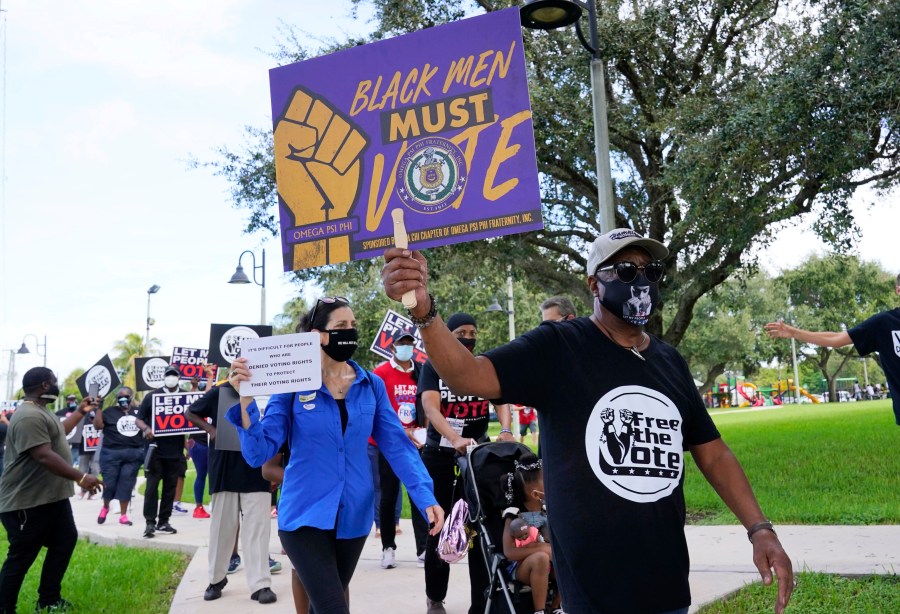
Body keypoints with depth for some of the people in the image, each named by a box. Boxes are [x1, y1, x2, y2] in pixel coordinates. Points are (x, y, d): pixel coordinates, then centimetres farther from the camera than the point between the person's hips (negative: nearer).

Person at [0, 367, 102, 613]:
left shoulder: (41, 412, 14)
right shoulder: (29, 416, -23)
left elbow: (57, 433, 33)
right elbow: (44, 456, -32)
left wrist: (81, 412, 30)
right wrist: (80, 478, -33)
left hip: (52, 497, 11)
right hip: (27, 502, -11)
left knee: (65, 541, 16)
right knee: (21, 557, -2)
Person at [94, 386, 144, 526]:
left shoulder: (138, 411, 12)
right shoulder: (110, 411, 3)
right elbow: (98, 426, -7)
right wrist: (98, 408, -13)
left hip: (134, 454, 2)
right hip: (111, 453, -2)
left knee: (126, 484, 4)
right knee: (110, 483, 1)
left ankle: (123, 515, 10)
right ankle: (105, 507, 29)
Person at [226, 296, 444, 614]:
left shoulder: (372, 385, 0)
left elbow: (397, 445, -3)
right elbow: (259, 453, -12)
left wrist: (426, 497, -15)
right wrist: (246, 401, -26)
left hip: (354, 515, 4)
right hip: (306, 514, -4)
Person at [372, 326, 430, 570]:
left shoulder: (421, 373, 6)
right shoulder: (381, 373, -6)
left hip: (415, 443, 3)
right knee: (389, 497, 6)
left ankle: (424, 549, 8)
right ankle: (388, 548, 16)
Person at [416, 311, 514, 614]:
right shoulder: (433, 366, -3)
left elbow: (502, 400, -10)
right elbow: (431, 409, -17)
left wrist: (506, 430, -32)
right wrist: (456, 439, -35)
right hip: (439, 456, -1)